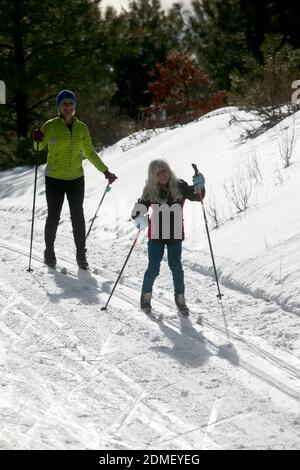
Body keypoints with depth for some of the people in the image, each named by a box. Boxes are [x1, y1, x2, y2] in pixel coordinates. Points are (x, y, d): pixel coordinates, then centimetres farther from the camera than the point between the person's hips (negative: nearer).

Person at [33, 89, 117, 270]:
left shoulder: (82, 128, 4)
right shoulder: (51, 126, -6)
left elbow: (90, 153, 14)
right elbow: (39, 147, -1)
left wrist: (105, 171, 12)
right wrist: (37, 139, -25)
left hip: (76, 179, 3)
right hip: (54, 179, -3)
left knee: (78, 216, 4)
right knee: (54, 216, 4)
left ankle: (81, 255, 12)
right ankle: (49, 253, 19)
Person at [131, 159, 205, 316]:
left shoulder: (179, 186, -5)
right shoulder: (150, 191, -5)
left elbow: (197, 196, -2)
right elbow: (139, 207, -4)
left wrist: (199, 186, -21)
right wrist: (139, 218, -25)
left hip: (175, 235, 0)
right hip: (156, 235, 0)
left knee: (176, 266, 2)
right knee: (153, 268, 2)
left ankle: (180, 298, 16)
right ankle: (146, 296, 23)